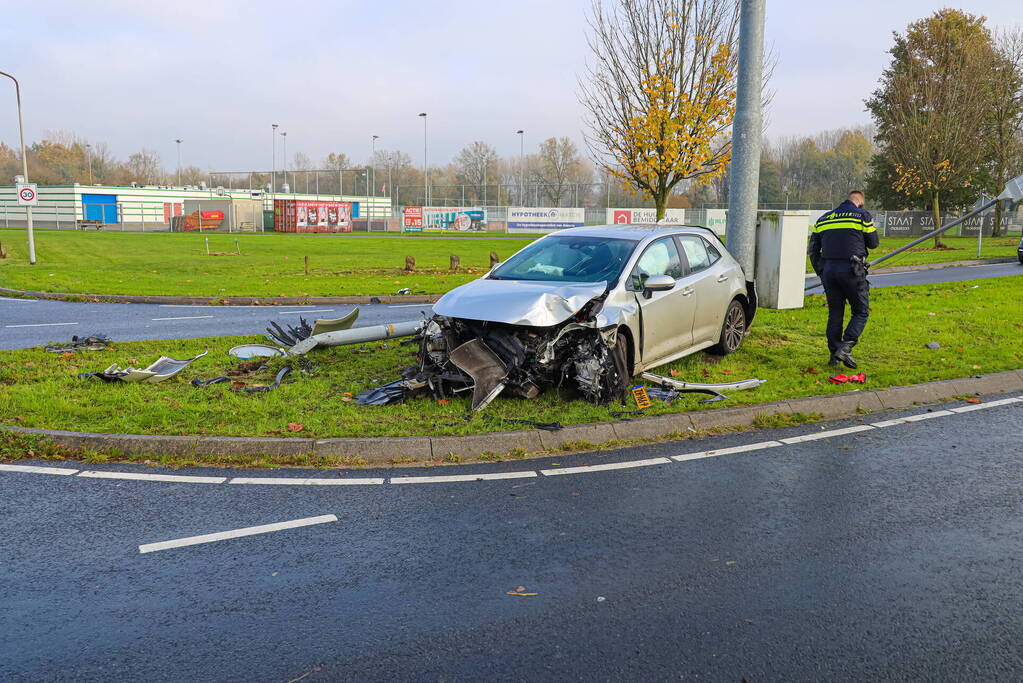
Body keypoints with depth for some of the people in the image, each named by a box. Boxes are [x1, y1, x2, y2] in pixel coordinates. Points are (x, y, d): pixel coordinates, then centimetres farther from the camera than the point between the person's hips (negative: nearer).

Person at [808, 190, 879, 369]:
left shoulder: (823, 219, 17)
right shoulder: (863, 215, 3)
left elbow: (813, 250, 15)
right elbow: (873, 243, 6)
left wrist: (820, 272, 19)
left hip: (828, 269, 5)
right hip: (852, 270, -5)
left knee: (835, 313, 12)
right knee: (861, 312, 4)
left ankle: (834, 353, 12)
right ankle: (845, 347, -14)